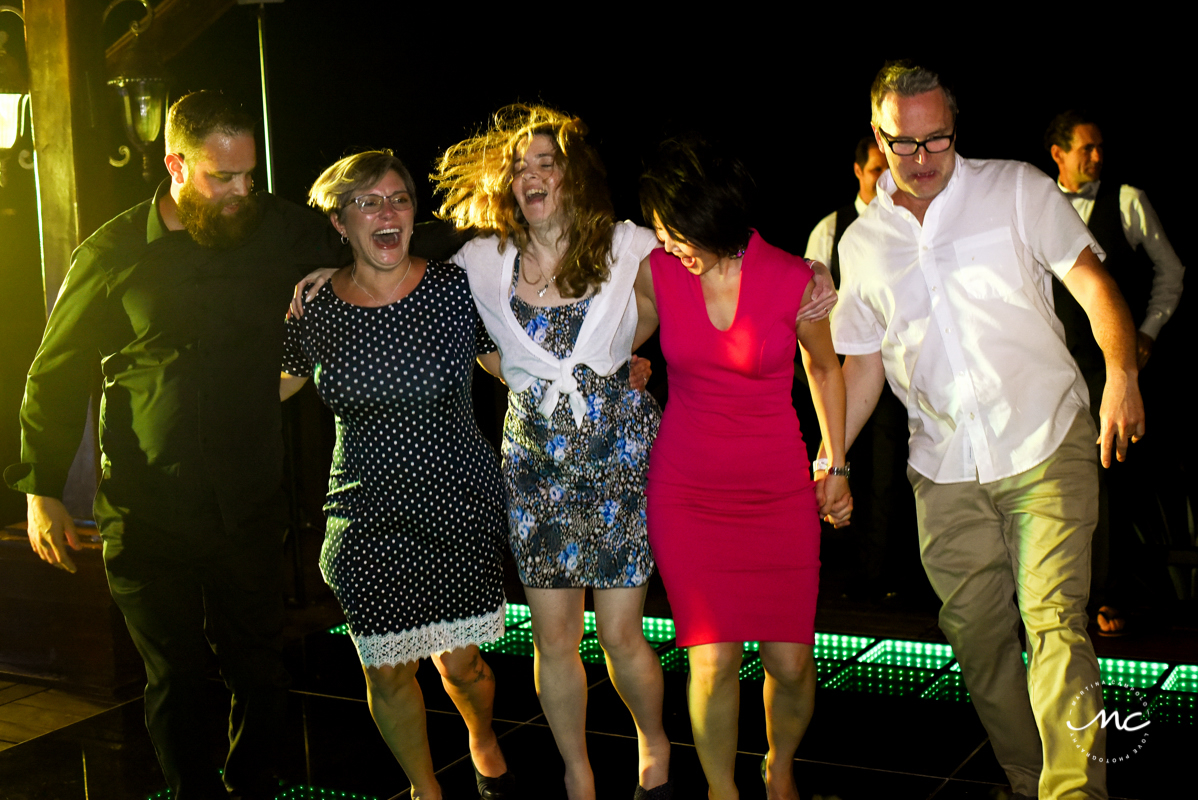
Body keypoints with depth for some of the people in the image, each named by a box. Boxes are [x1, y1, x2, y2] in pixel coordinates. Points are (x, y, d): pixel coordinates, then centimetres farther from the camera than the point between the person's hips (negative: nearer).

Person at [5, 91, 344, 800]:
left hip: (251, 510, 2)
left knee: (260, 672, 11)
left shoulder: (284, 230, 0)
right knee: (177, 681, 9)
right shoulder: (113, 254, -3)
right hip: (148, 515, -1)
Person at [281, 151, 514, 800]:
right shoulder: (314, 308, -4)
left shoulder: (455, 289, -7)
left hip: (458, 508, -1)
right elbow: (270, 386, 13)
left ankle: (483, 741, 41)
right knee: (387, 672, 7)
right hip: (368, 516, 1)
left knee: (458, 662, 4)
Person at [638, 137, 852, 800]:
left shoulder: (793, 280, -9)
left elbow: (824, 370, 8)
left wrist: (836, 466, 12)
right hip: (686, 490, 1)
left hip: (778, 490, 0)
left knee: (790, 662, 0)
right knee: (713, 659, -5)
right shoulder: (655, 273, -5)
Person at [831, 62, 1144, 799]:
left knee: (1054, 621, -15)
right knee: (977, 635, 8)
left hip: (1046, 447, -3)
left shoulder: (1017, 189, 2)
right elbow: (864, 363, 16)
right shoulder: (862, 243, 10)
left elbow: (1092, 280, -2)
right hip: (944, 472, 3)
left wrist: (1122, 372, -19)